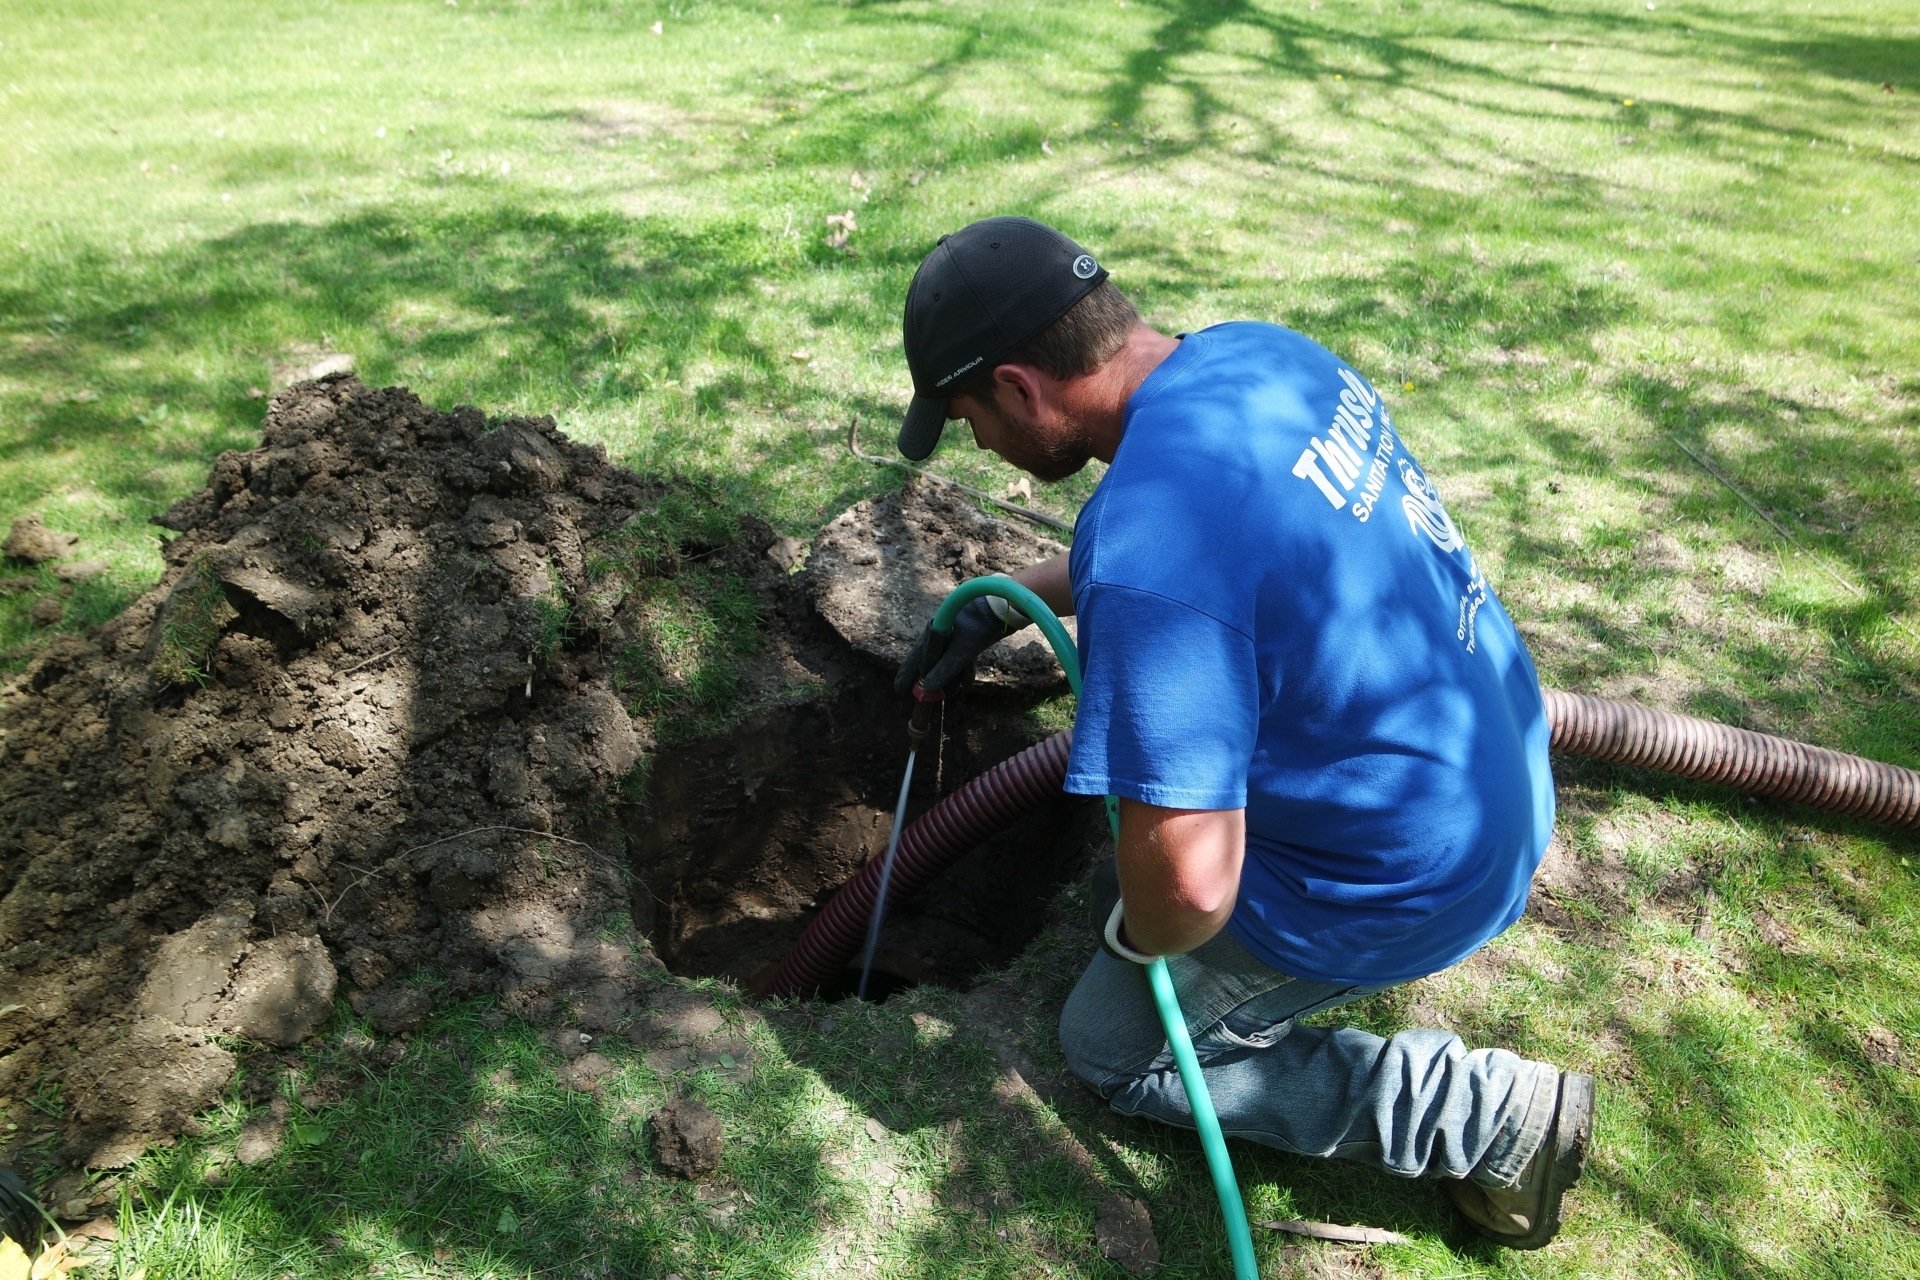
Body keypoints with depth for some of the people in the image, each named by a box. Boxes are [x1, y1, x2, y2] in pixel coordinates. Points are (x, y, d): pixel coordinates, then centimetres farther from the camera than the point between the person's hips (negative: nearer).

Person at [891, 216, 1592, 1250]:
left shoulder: (1148, 552, -34)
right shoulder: (1255, 350, -4)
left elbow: (1188, 885, -34)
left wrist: (1135, 934, -11)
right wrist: (1008, 600, 16)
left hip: (1400, 884, -9)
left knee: (1112, 1051, 13)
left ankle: (1491, 1112, 10)